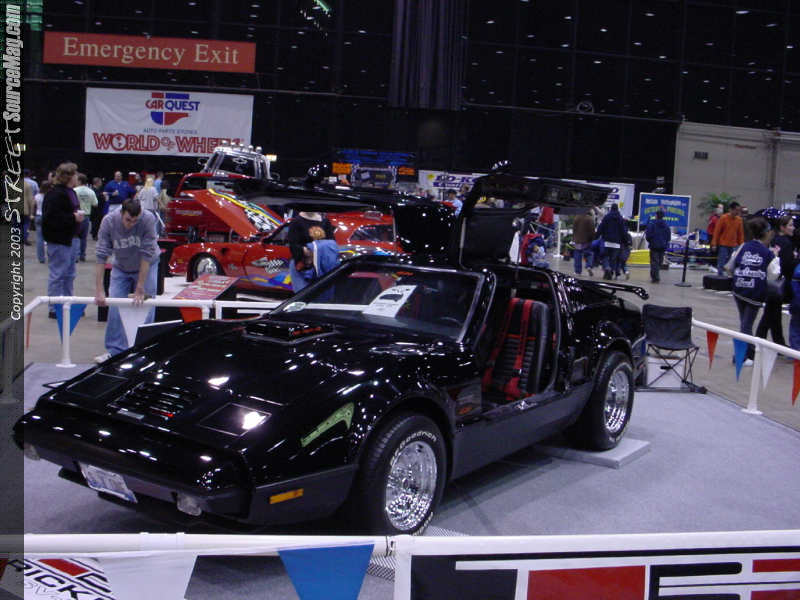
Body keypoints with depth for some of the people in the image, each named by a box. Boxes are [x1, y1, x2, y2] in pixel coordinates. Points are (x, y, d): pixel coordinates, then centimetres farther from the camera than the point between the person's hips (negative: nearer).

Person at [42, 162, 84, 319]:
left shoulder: (70, 192, 14)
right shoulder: (55, 194, -18)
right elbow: (51, 217, -25)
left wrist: (78, 216, 8)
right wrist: (73, 218, -23)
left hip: (69, 238, 10)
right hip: (58, 241, -10)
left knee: (69, 274, 17)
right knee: (58, 275, -3)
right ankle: (55, 309, 5)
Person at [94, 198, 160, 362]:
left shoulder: (148, 219, -31)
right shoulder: (109, 221, -25)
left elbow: (147, 255, -29)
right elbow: (101, 256, -24)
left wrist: (140, 289, -29)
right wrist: (99, 290, -27)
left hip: (147, 266, -2)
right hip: (120, 267, 2)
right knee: (114, 307, -4)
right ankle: (115, 350, 7)